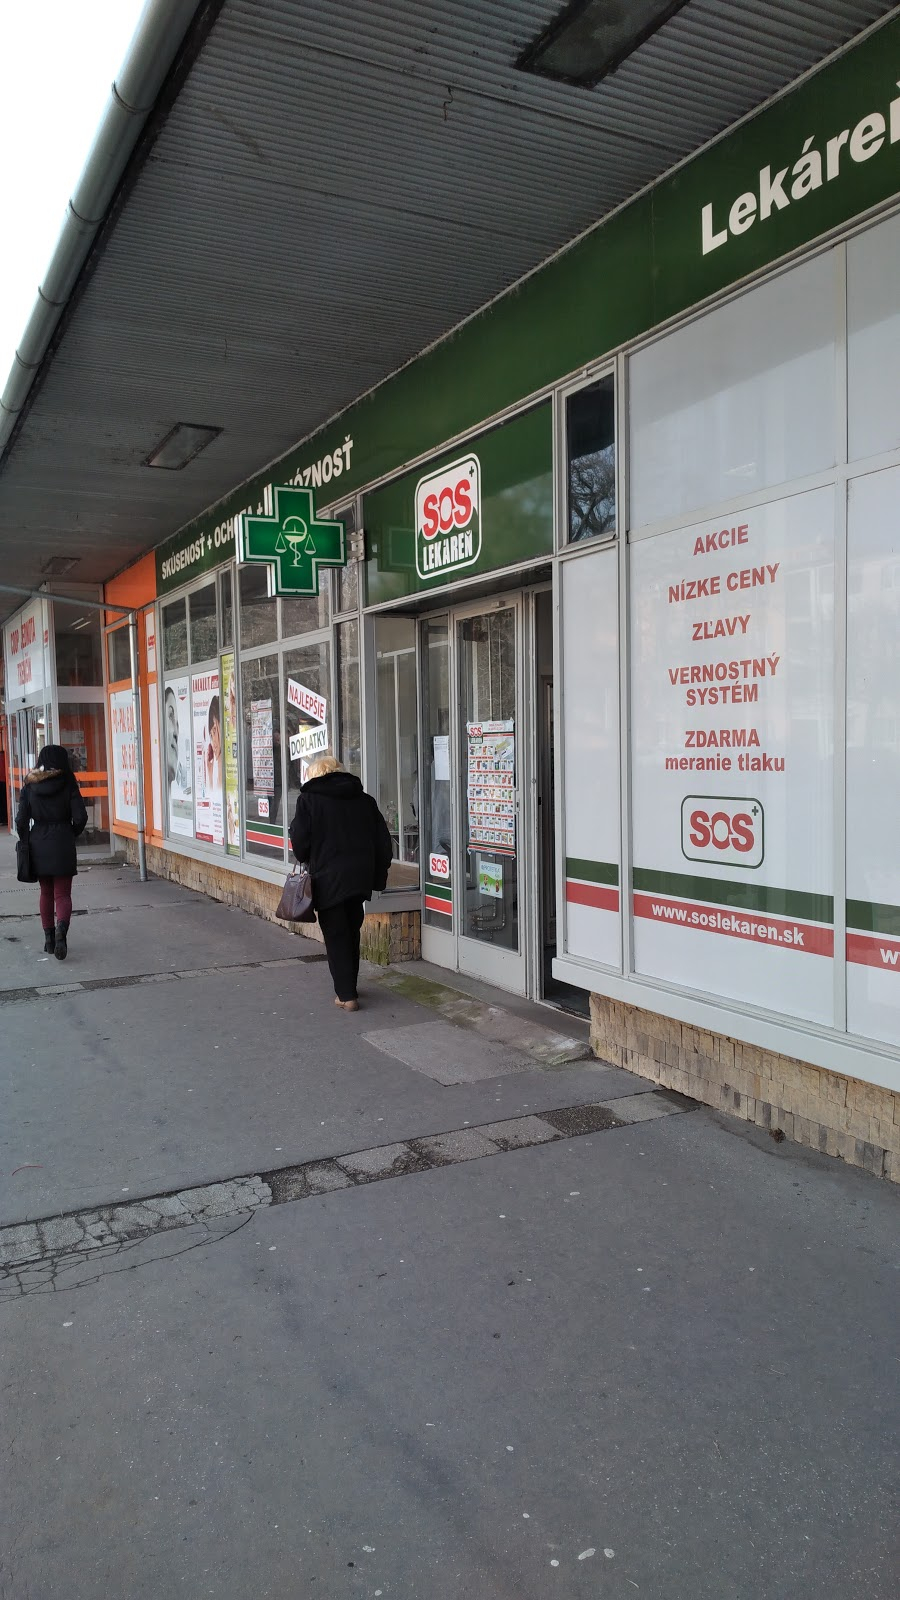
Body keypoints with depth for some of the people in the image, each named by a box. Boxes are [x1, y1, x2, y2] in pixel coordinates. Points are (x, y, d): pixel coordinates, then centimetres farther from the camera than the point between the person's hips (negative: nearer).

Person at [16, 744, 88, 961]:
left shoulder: (30, 785, 1)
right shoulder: (68, 784, -6)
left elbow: (22, 819, -1)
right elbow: (80, 817, -10)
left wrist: (26, 842, 12)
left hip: (38, 844, 2)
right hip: (62, 844, -2)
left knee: (46, 893, 17)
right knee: (62, 894, 1)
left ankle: (49, 938, 19)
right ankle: (61, 931, -23)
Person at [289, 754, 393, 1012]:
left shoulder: (308, 799, -5)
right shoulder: (364, 799, 9)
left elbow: (300, 842, -7)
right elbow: (382, 838, 8)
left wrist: (307, 861, 13)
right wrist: (379, 872, 15)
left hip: (328, 878, -5)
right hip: (361, 876, 5)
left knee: (336, 936, 4)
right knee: (352, 933, 18)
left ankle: (346, 996, 3)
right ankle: (349, 987, 29)